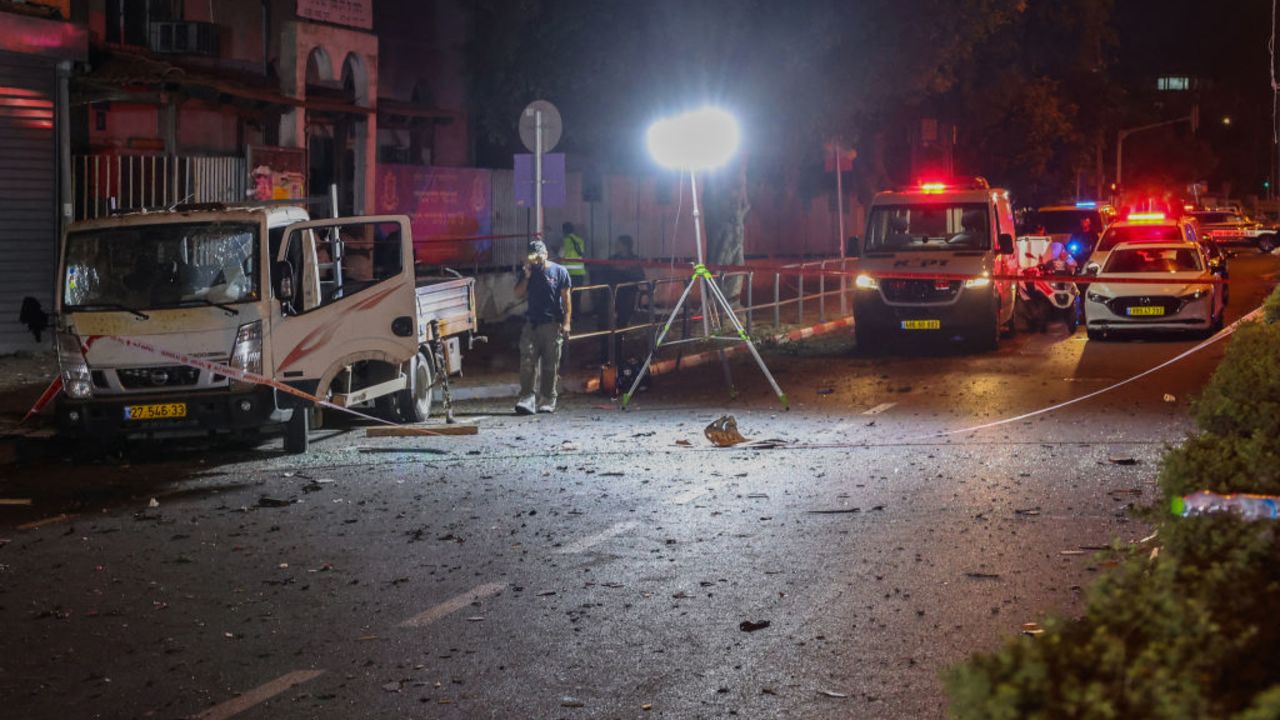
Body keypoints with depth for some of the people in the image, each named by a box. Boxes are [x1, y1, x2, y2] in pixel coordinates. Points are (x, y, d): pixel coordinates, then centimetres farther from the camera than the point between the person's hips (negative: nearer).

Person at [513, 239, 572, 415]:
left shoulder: (559, 271, 2)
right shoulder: (527, 271, 11)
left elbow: (566, 298, 0)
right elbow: (518, 294, 8)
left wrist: (567, 322, -8)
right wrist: (526, 277, -5)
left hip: (552, 324, -2)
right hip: (531, 323, 2)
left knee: (550, 366, 2)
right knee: (527, 362, -10)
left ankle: (547, 402, 9)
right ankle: (526, 400, -13)